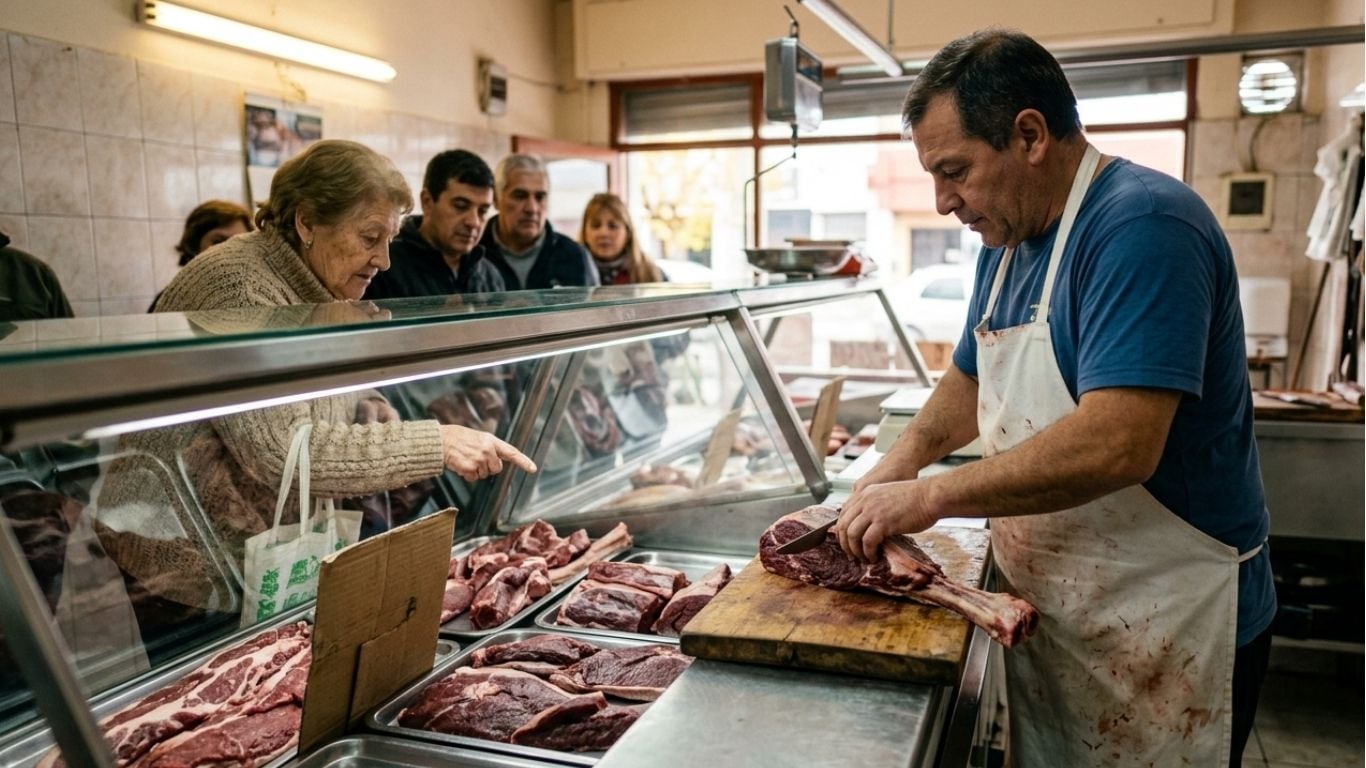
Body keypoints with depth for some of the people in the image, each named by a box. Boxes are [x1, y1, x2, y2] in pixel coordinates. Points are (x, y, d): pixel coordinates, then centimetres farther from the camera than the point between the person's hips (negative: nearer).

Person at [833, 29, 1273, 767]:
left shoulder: (1141, 227, -22)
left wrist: (932, 495, -25)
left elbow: (1118, 445, -33)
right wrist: (909, 451, 1)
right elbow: (972, 375, 19)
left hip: (1161, 635, -8)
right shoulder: (1008, 240, 6)